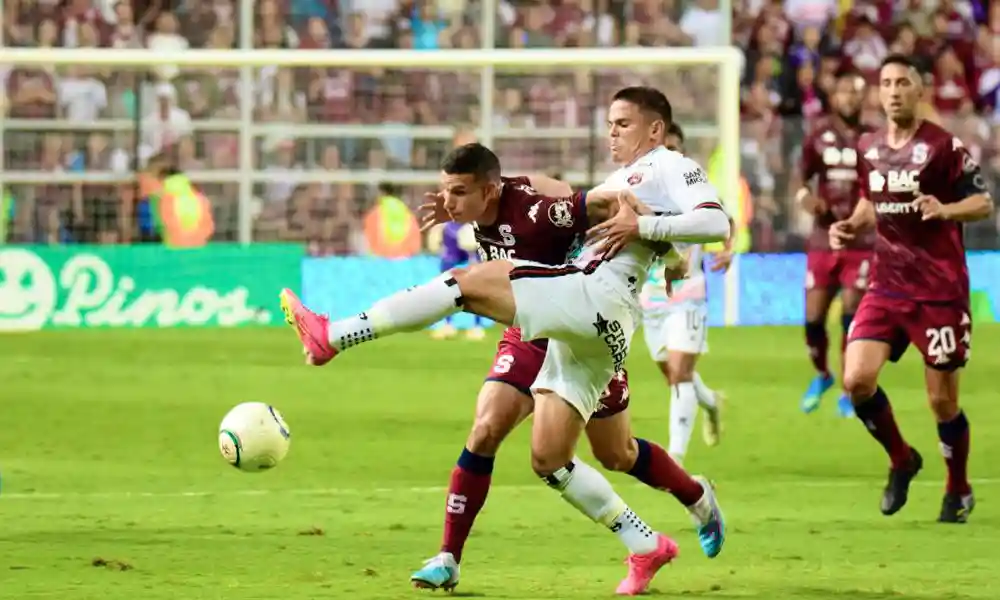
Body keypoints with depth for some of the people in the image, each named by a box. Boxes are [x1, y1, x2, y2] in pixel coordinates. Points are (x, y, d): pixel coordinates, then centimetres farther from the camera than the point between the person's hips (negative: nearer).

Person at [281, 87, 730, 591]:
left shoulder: (670, 167, 7)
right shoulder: (618, 183, 34)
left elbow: (716, 223, -9)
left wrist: (641, 225, -15)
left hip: (600, 296, -10)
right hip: (579, 324, 10)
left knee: (470, 282, -19)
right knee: (548, 459, 7)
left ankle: (332, 337, -25)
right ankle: (647, 547, 11)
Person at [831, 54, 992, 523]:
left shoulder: (943, 146, -10)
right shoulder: (868, 149, 7)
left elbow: (984, 203, -8)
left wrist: (944, 210, -27)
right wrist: (852, 226, 2)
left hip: (940, 290, -5)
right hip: (887, 286, 5)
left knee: (943, 400, 1)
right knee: (856, 379, -12)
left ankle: (959, 490, 24)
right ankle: (901, 460, 13)